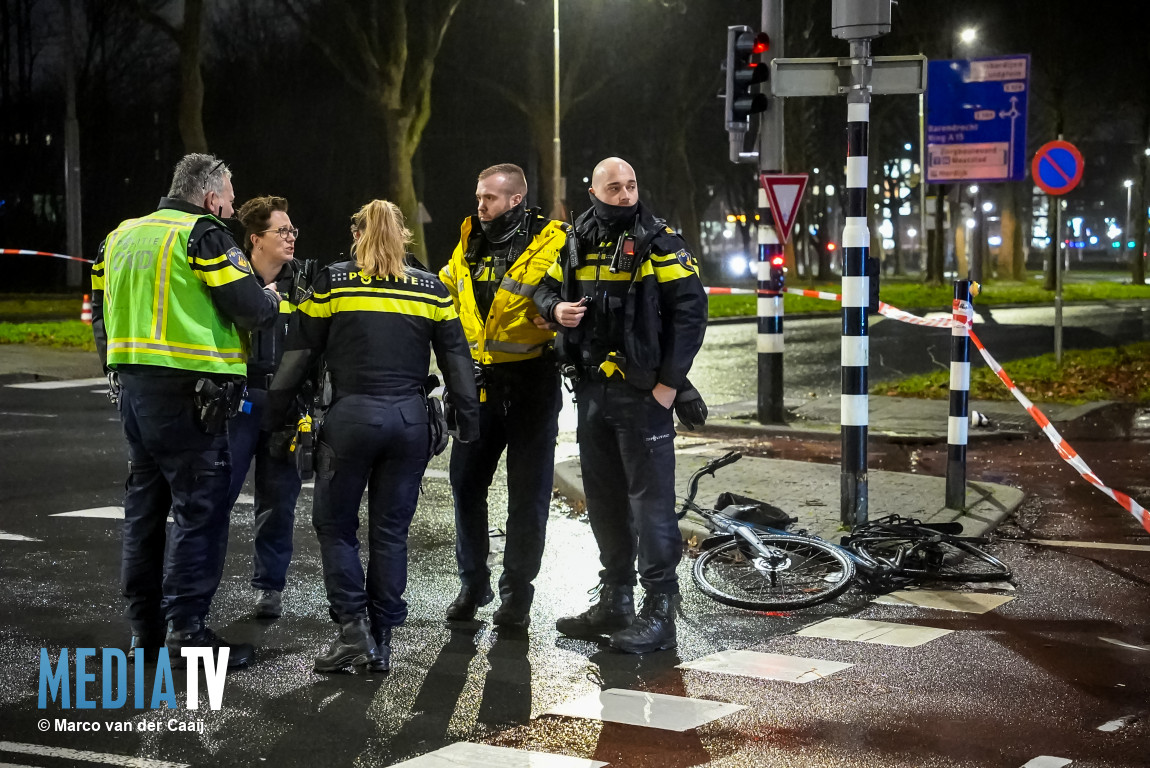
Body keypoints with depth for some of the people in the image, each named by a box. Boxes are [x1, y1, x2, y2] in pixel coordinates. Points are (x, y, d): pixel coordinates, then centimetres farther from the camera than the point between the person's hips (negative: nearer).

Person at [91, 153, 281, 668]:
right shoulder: (204, 235, -9)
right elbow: (250, 309, -14)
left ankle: (144, 625, 21)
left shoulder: (120, 236, 16)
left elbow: (101, 309, 20)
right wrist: (271, 298, 7)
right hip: (191, 391, -8)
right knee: (200, 509, -4)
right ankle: (187, 629, -6)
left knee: (144, 505, 15)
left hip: (134, 387, 8)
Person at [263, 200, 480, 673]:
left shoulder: (332, 283, 1)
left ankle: (353, 628, 1)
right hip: (410, 419, 3)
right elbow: (457, 363, 7)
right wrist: (470, 424, 13)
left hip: (352, 417, -2)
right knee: (391, 530, 10)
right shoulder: (431, 289, 7)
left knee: (334, 524, 11)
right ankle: (381, 642, 12)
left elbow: (299, 355, 2)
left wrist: (272, 415, 10)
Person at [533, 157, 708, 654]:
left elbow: (691, 309, -10)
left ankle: (659, 612, -2)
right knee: (603, 497, 13)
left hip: (643, 393, -6)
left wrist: (669, 383, -14)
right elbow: (545, 287, 22)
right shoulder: (578, 244, 10)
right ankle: (615, 602, 25)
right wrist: (555, 308, -4)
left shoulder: (659, 242, -7)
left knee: (650, 497, -6)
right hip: (592, 390, 6)